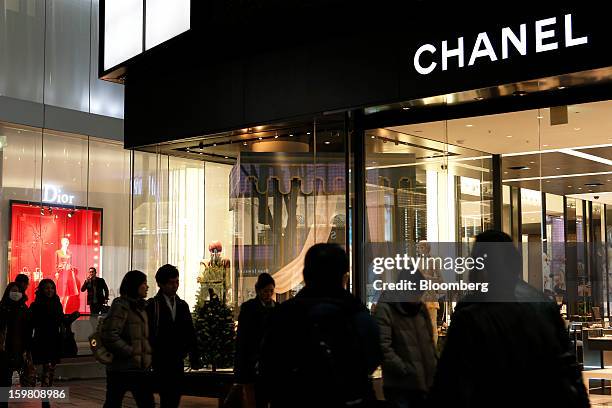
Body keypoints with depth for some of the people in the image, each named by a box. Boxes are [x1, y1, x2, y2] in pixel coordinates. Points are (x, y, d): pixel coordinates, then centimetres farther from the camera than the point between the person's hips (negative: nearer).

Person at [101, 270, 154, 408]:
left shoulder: (140, 307, 15)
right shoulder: (121, 305, -10)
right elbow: (108, 335, -20)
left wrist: (147, 353, 6)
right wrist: (130, 352, -16)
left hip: (141, 368, 8)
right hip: (122, 367, -8)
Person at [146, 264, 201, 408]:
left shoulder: (182, 305, 12)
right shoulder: (152, 305, -4)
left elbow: (190, 333, 12)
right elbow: (148, 334, -7)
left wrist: (195, 358, 8)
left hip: (178, 360, 5)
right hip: (161, 362, -5)